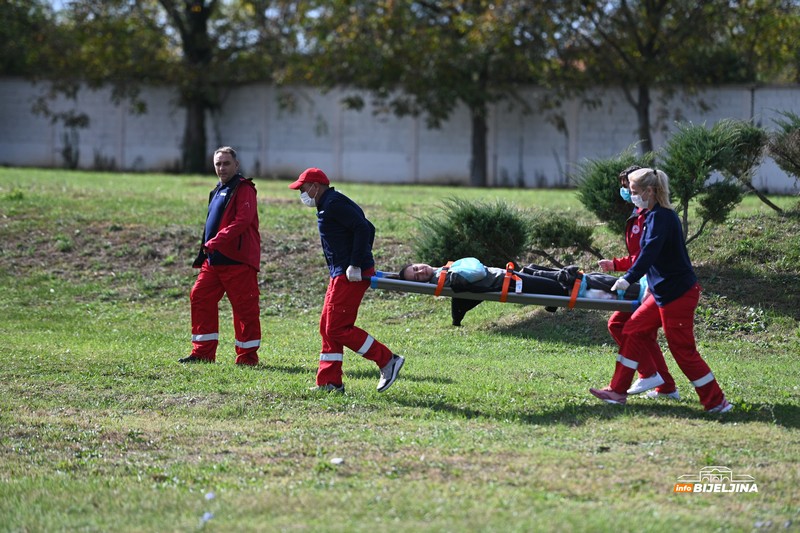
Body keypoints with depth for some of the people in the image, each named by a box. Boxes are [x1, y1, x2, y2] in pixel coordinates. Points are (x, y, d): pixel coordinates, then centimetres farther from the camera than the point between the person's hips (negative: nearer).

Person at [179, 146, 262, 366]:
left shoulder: (244, 189, -8)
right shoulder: (219, 191, 21)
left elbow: (242, 221, -21)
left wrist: (215, 242, -26)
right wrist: (206, 250, 17)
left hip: (238, 260, -9)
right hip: (214, 260, 9)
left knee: (244, 307, -5)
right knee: (200, 298, 6)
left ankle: (247, 356, 2)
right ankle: (203, 352, 12)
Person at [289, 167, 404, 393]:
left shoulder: (333, 204, -13)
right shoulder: (330, 204, 19)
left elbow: (362, 228, -22)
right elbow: (367, 228, 21)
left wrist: (356, 264, -22)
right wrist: (364, 260, 15)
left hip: (351, 276, -11)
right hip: (341, 274, 11)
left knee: (337, 328, -9)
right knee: (328, 327, 12)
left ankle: (388, 360, -5)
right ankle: (329, 382, 14)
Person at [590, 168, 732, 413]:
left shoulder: (660, 217, -18)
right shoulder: (659, 215, 12)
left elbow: (650, 252, -32)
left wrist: (628, 279, -38)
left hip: (678, 293, -10)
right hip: (664, 292, 10)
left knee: (683, 349, -5)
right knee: (632, 331, 11)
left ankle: (717, 402, 3)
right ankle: (618, 390, 15)